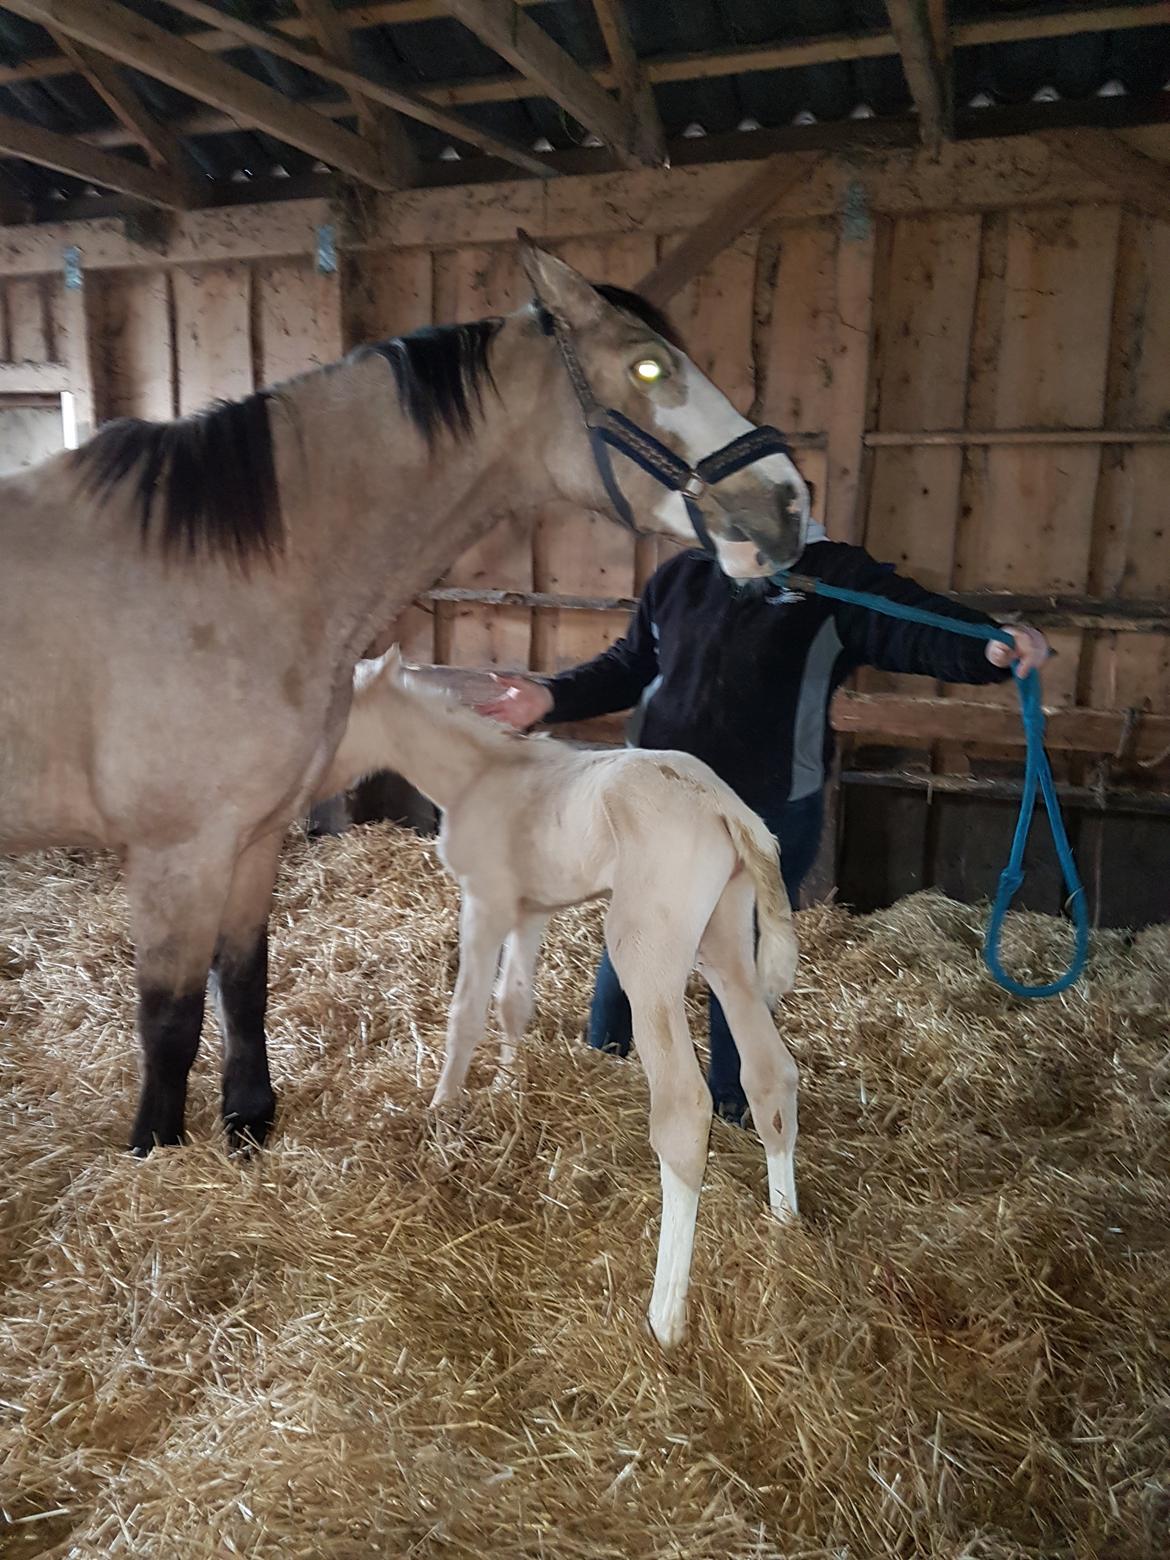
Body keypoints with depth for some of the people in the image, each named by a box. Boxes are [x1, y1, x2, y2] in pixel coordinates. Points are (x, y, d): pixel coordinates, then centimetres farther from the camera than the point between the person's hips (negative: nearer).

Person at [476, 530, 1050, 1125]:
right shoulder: (679, 575, 5)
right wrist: (552, 698, 2)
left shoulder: (836, 576, -8)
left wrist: (992, 648, -41)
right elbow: (629, 664, 13)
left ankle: (729, 1101, 36)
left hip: (771, 819, -3)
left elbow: (916, 626, -21)